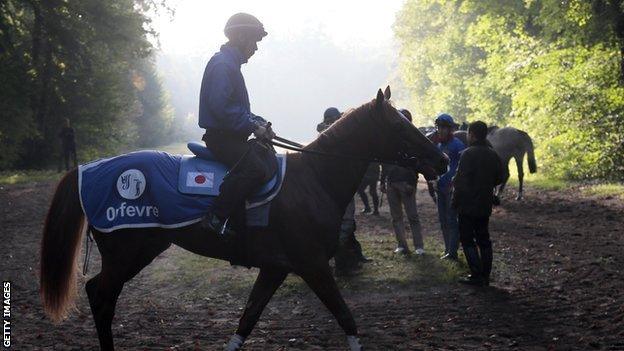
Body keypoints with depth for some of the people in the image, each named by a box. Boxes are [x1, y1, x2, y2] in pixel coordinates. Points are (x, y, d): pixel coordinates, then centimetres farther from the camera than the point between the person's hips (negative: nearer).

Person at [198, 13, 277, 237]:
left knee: (271, 159, 6)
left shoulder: (231, 63, 20)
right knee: (255, 168, -29)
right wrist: (253, 126, -17)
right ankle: (216, 219, -25)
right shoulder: (222, 64, -13)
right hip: (220, 136, -11)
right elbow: (220, 107, -24)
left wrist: (259, 124, 8)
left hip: (233, 135, 11)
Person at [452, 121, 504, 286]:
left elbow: (461, 181, -20)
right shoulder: (493, 154, 6)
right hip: (485, 205, 7)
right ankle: (485, 275, 16)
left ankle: (476, 275, -4)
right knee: (483, 239, 13)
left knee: (467, 240, 0)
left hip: (468, 205, -7)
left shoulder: (468, 154, -17)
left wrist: (455, 201, -8)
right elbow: (499, 178, 14)